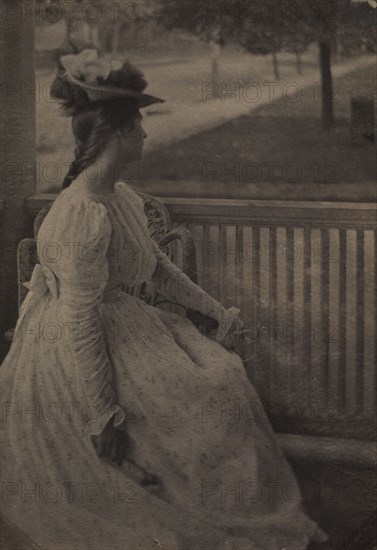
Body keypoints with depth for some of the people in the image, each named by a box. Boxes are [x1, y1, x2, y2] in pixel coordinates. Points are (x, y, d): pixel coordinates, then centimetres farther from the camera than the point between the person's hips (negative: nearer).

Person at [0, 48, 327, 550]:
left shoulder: (123, 198, 4)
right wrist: (102, 413, -24)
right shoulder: (85, 215, -27)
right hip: (76, 360, -9)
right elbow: (82, 321, -26)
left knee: (220, 373, 7)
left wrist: (217, 311, 18)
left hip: (120, 331, 9)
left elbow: (159, 268, 17)